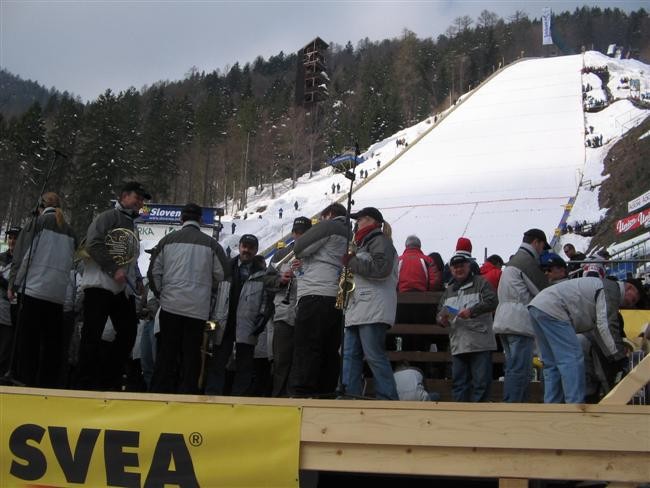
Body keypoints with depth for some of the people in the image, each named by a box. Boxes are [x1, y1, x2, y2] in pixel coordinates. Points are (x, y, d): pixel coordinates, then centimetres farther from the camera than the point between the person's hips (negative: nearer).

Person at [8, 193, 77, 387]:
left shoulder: (39, 223, 1)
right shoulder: (69, 231, 13)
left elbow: (21, 256, -1)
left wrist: (13, 285, 4)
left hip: (33, 289, -4)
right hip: (58, 294, 4)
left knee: (27, 340, 0)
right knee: (52, 342, 8)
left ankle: (28, 381, -3)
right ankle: (49, 383, 7)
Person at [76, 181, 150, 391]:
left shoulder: (132, 226, 25)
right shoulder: (108, 217, -3)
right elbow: (93, 244, -16)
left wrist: (137, 279, 13)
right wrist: (114, 269, -20)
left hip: (124, 289, 9)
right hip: (100, 285, -8)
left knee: (128, 333, 5)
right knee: (92, 335, -4)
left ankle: (110, 380, 16)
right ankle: (87, 384, 2)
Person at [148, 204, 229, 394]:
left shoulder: (168, 240, 2)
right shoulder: (210, 243, 0)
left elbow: (154, 271, 5)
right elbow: (222, 273, 4)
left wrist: (161, 294, 19)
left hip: (170, 305, 1)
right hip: (198, 308, -1)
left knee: (166, 352, 8)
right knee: (191, 354, 6)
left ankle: (159, 391, 10)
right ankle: (187, 393, 7)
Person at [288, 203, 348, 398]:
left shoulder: (329, 225, 1)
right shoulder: (351, 235, 25)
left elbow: (300, 247, -3)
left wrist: (304, 257, 18)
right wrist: (306, 263, 19)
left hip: (316, 295, -8)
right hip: (338, 299, 8)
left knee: (306, 349, -11)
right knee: (329, 351, 7)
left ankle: (300, 393, -16)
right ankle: (327, 394, 7)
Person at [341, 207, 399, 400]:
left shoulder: (380, 240, -2)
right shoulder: (364, 243, 28)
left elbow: (381, 268, -18)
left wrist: (352, 262, -11)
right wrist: (349, 262, 18)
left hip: (373, 310, -10)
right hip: (356, 311, 10)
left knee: (375, 357, -12)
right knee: (350, 356, 3)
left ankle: (388, 400, -9)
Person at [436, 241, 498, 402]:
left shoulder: (480, 283, 2)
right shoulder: (449, 290, 21)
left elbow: (492, 302, -11)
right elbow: (440, 311, 22)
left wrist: (472, 311, -20)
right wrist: (441, 319, -1)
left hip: (480, 343, -6)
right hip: (458, 344, 6)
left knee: (481, 381, -5)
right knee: (459, 382, 7)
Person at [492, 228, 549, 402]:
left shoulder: (514, 260, 25)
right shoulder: (527, 260, -7)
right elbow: (544, 292, -7)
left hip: (505, 321, 10)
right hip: (520, 322, -10)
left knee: (513, 369, 13)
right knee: (519, 369, -10)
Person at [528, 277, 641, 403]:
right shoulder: (612, 289, -3)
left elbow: (598, 329, 29)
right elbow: (606, 325, -12)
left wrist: (612, 356, 27)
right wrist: (619, 356, -7)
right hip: (552, 309, -11)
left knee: (552, 364, 13)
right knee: (572, 359, -10)